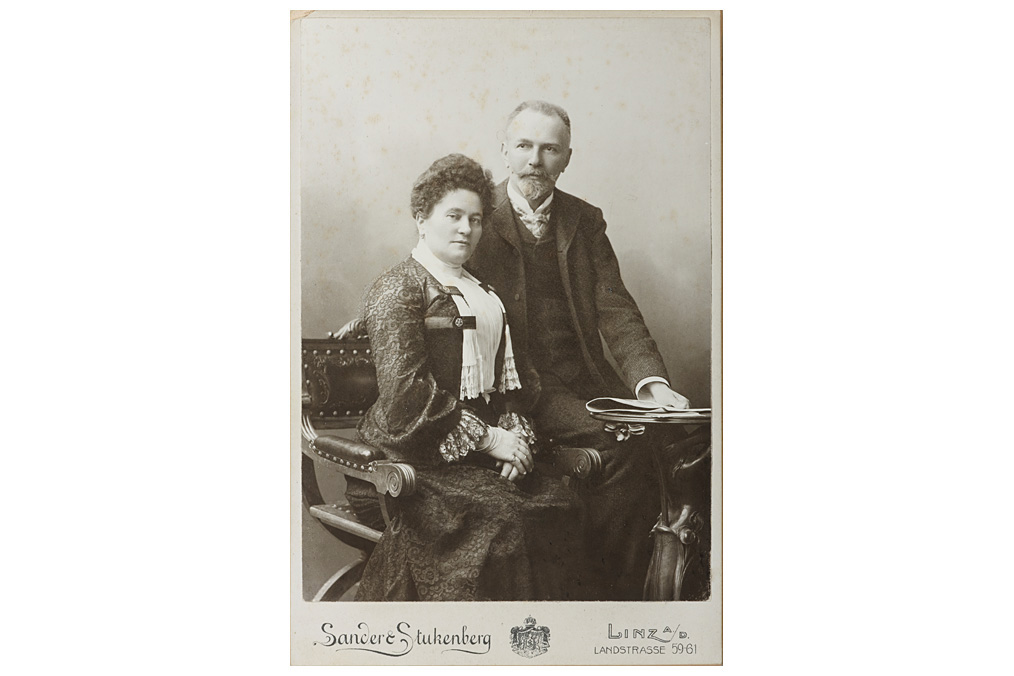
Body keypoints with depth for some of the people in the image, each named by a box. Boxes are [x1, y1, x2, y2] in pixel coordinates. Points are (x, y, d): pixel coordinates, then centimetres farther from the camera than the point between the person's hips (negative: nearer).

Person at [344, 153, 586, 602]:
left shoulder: (480, 291, 23)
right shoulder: (397, 289, -3)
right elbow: (405, 392, -13)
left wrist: (514, 434, 1)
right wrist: (487, 439, -13)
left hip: (485, 441, 7)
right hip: (420, 454, -7)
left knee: (559, 504, -17)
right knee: (499, 515, -29)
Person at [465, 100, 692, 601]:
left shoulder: (585, 221, 13)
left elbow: (616, 311, 5)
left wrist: (652, 382, -12)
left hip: (587, 376, 4)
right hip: (522, 385, -4)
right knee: (619, 445, -26)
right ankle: (612, 590, -9)